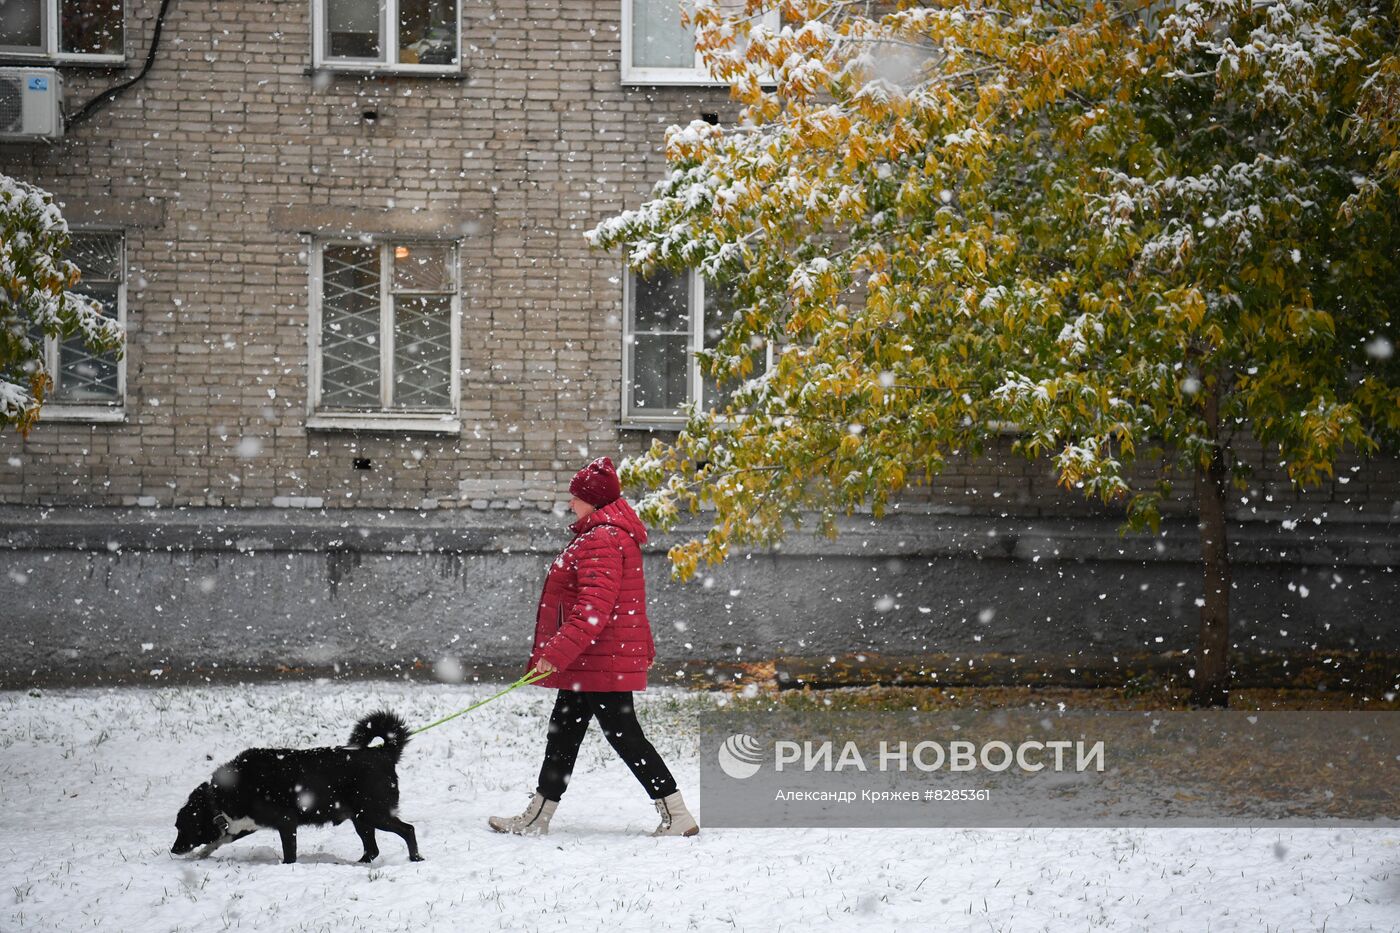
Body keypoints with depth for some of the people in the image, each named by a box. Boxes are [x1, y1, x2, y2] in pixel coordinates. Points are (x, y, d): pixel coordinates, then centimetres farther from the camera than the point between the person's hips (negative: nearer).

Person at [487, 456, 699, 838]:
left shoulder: (602, 541, -19)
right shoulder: (613, 533, 16)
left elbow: (594, 608, -27)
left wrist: (557, 652, -28)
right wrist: (644, 649, 30)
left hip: (603, 660, -11)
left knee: (624, 736, -6)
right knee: (563, 731, 15)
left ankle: (677, 816, -3)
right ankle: (535, 818, 22)